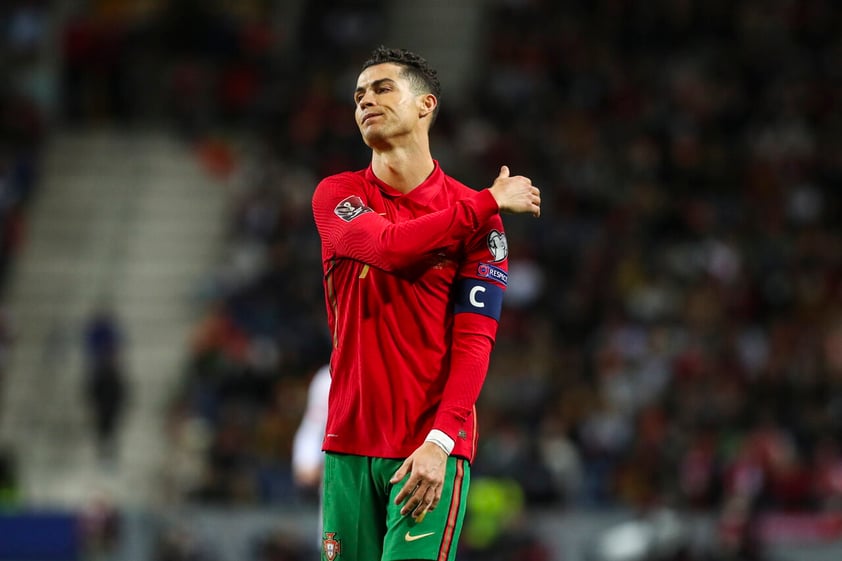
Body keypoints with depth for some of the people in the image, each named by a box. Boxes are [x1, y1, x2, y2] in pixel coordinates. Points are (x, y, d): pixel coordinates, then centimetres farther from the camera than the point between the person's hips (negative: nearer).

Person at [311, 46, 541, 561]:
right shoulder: (336, 195, 7)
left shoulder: (479, 217, 1)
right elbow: (389, 247, -15)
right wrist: (490, 203, -8)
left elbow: (474, 340, -6)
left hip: (433, 448, -2)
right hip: (349, 443, 2)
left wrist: (440, 440, -18)